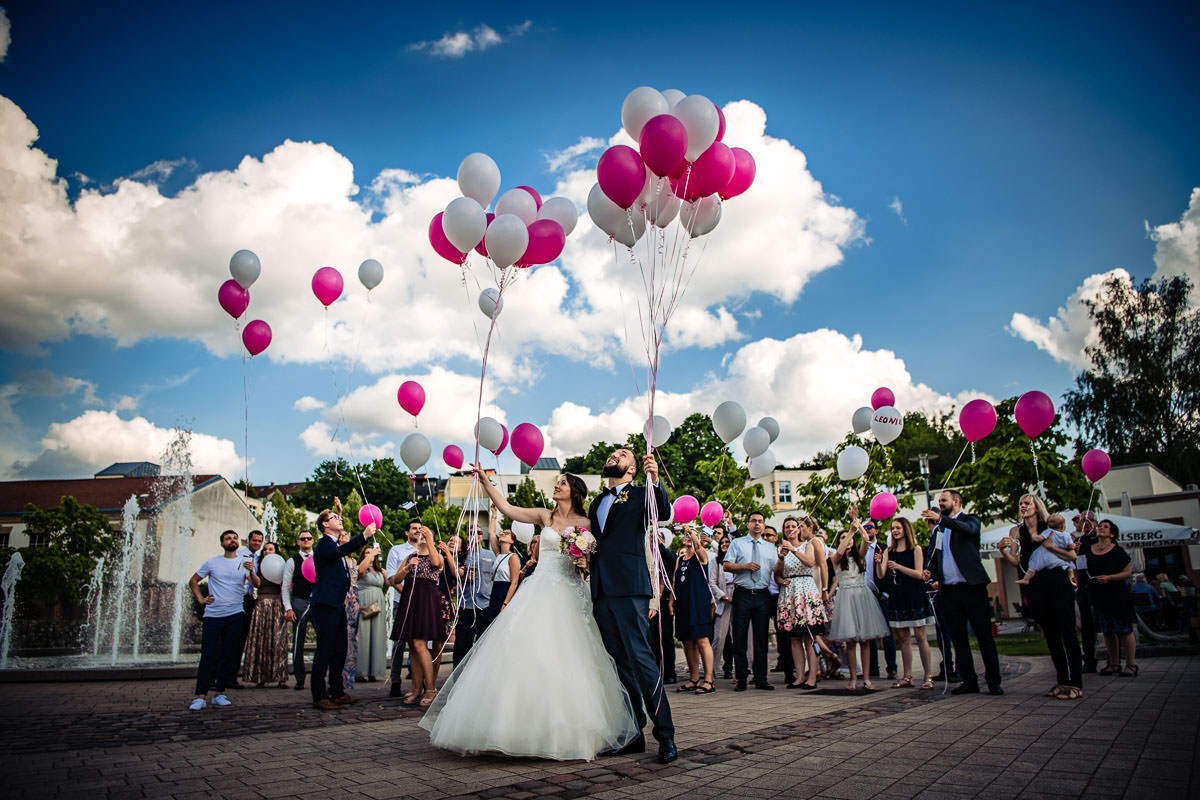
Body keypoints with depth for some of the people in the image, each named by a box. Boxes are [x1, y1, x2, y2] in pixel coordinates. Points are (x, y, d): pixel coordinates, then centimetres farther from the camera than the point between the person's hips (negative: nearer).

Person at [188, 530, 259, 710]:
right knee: (208, 655, -5)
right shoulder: (212, 562, 6)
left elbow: (256, 584, -6)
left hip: (235, 615, 1)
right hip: (212, 615, -1)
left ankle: (219, 694, 12)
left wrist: (251, 572, -26)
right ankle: (201, 696, 0)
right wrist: (200, 599, 2)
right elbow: (193, 581, 15)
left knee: (229, 656, 3)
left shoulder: (245, 562, 6)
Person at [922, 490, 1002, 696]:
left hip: (971, 586, -6)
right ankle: (969, 681, 13)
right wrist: (930, 571, 3)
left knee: (984, 635, -1)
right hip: (948, 590, 6)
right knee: (958, 638, 6)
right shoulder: (940, 528, 19)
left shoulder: (970, 519, 3)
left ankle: (994, 681, 6)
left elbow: (969, 529, -21)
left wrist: (941, 519, -31)